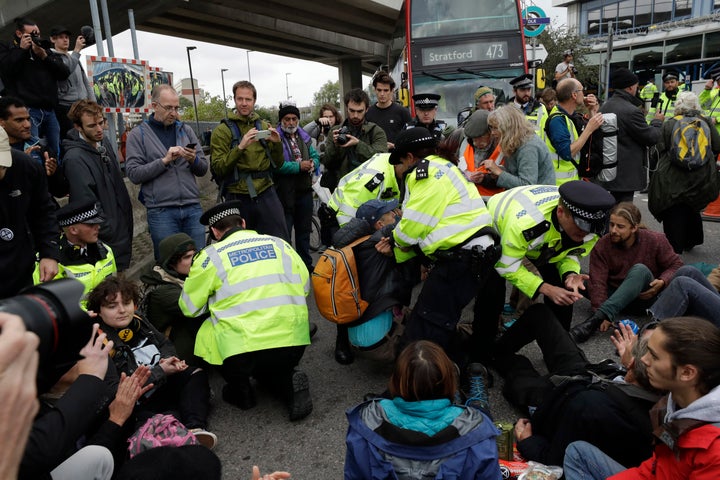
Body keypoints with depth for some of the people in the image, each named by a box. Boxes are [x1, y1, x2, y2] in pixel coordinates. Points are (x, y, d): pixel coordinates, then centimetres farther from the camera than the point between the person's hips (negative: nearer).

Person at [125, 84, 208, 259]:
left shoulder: (186, 130, 12)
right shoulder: (138, 134, 3)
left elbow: (203, 169, 11)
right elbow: (133, 174, -6)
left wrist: (194, 160, -10)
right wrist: (164, 161, -14)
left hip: (192, 207, 3)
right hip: (161, 211, -2)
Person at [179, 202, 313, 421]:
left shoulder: (210, 256, 4)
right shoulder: (278, 244, 11)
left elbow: (189, 308, 12)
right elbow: (304, 286, 16)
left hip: (242, 350, -4)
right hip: (294, 344, 4)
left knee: (206, 332, 24)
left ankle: (240, 391, 18)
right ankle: (289, 383, 6)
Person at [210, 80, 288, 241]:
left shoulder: (264, 126, 12)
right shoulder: (222, 130, 1)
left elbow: (277, 165, 12)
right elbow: (218, 168, -10)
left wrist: (277, 144, -7)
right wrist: (240, 147, -21)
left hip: (266, 194, 3)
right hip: (237, 197, -2)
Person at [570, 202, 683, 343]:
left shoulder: (656, 240, -10)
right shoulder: (602, 246, -14)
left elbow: (676, 264, 0)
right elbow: (597, 283, -22)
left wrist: (663, 281, -23)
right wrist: (602, 313, -35)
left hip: (645, 297, 0)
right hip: (616, 296, 1)